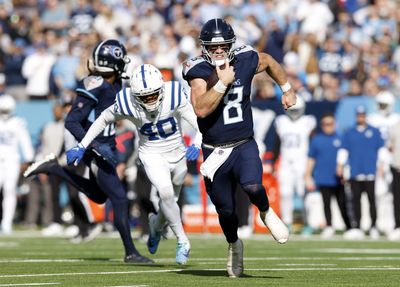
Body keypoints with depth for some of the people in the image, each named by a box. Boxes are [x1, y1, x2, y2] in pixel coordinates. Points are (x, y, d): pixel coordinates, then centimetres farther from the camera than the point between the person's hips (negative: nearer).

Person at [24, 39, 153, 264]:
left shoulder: (114, 85, 5)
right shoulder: (95, 87, -22)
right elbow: (71, 122, -23)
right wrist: (96, 146, -28)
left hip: (106, 147, 10)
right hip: (97, 151, -9)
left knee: (98, 196, 24)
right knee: (119, 198, -7)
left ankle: (54, 168, 27)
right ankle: (131, 252, 0)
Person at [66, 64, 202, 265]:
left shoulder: (174, 97, -24)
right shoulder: (127, 105, -23)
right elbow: (103, 119, -5)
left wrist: (197, 144, -40)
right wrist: (81, 147, -5)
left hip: (177, 154, 2)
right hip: (152, 155, -2)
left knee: (169, 201, 16)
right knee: (166, 193, -25)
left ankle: (156, 224, 50)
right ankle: (182, 241, -8)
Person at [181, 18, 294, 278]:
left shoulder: (245, 61, -6)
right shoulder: (199, 71, -14)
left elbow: (268, 62, 19)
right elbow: (201, 109, -28)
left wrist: (286, 89, 22)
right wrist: (222, 82, -31)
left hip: (245, 145, 0)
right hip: (215, 152, 0)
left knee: (252, 186, -28)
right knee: (226, 210, 10)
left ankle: (266, 213, 6)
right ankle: (234, 245, 41)